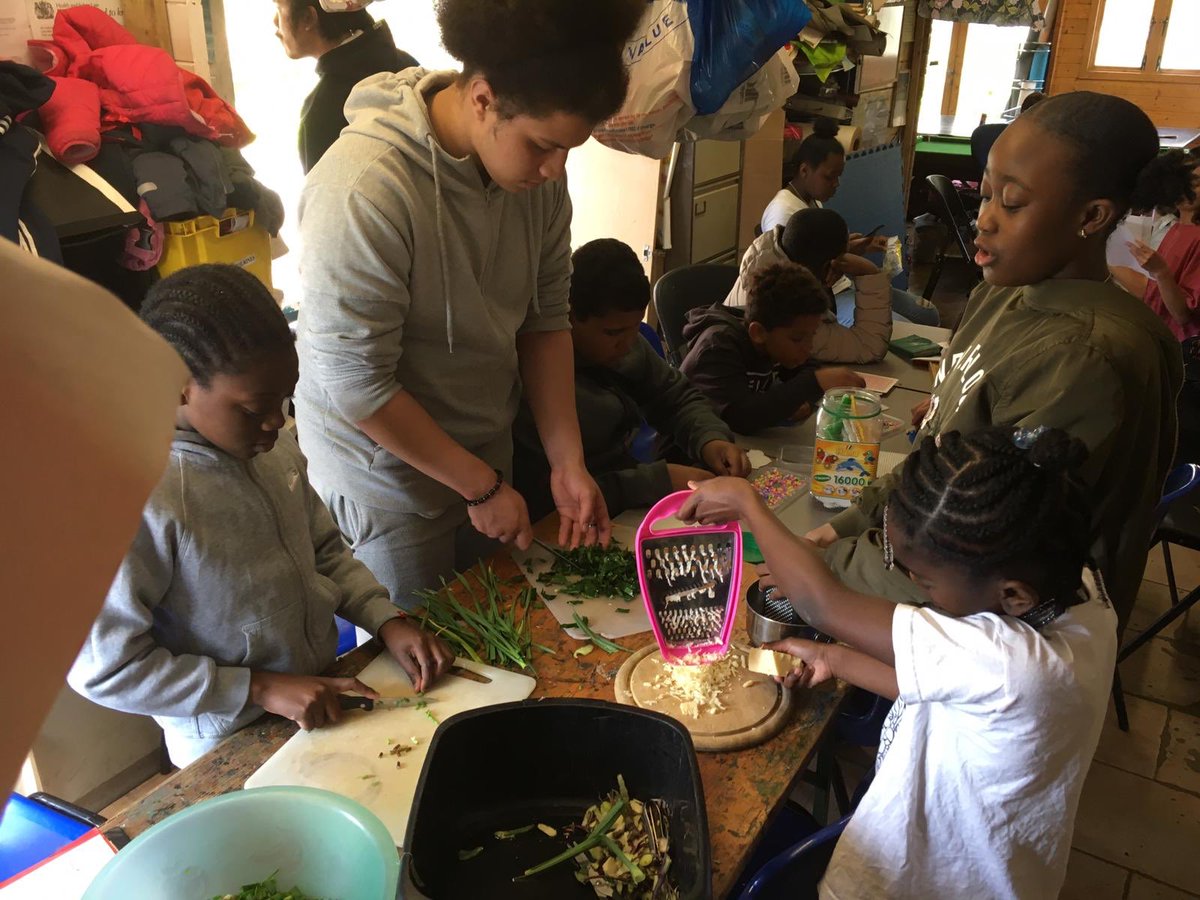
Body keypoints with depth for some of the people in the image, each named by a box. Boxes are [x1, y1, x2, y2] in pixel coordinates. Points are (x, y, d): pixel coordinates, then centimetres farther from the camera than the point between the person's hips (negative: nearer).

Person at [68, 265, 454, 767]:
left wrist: (386, 620, -8)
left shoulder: (275, 447, -7)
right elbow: (101, 668, -21)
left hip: (326, 704, 6)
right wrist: (259, 689, -22)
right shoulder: (137, 500, -27)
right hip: (234, 756, -6)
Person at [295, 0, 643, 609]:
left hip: (485, 463, 6)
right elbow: (356, 383, -24)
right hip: (387, 484, -6)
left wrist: (566, 462, -6)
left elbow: (545, 320, 0)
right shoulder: (364, 191, -28)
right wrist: (482, 488, -17)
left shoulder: (537, 167, -8)